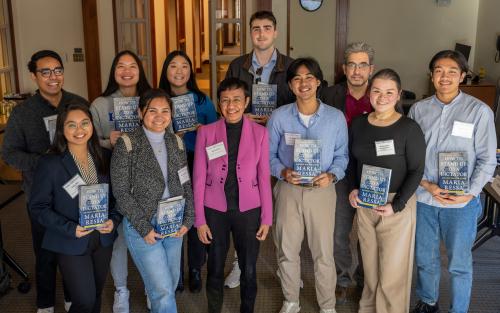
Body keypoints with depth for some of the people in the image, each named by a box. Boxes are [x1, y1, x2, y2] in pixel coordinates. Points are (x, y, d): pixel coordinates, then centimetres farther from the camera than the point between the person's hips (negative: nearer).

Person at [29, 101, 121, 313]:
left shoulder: (104, 157, -1)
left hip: (103, 238, 5)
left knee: (96, 296, 19)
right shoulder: (50, 164, -16)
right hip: (71, 243, -5)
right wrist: (70, 229, -21)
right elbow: (38, 207, -12)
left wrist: (114, 220, -10)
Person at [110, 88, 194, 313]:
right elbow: (121, 192, -11)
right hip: (142, 226, -5)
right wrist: (144, 227, -14)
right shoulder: (126, 144, -10)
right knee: (163, 290, -5)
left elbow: (186, 185, 9)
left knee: (171, 284, 16)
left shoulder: (176, 142, 5)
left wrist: (187, 219, -1)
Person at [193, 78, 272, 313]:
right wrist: (199, 219, -2)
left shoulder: (260, 133, -1)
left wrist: (267, 218, 1)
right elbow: (199, 178, -1)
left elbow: (264, 177, 1)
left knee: (249, 269, 10)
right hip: (215, 210, 0)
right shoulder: (206, 132, -3)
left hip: (248, 210, 0)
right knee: (215, 269, 12)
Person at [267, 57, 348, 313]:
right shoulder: (279, 117, -2)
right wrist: (283, 172, -15)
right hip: (288, 190, 1)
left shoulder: (336, 117, -3)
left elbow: (341, 155, 4)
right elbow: (269, 154, 3)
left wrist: (332, 175, -15)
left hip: (322, 191, -1)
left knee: (324, 252, 5)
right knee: (287, 250, 12)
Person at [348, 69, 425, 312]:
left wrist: (396, 205, -17)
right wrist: (354, 189, -2)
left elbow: (416, 171, -10)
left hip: (398, 203, -4)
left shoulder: (409, 128, -11)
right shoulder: (358, 123, 3)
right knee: (369, 264, 16)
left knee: (393, 268, 3)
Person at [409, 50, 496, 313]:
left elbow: (487, 159, -4)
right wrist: (426, 185, -11)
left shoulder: (479, 111, -7)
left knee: (459, 263, 9)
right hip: (423, 198, 3)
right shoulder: (418, 109, 0)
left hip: (461, 202, -2)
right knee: (424, 258, 17)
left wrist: (470, 193, -14)